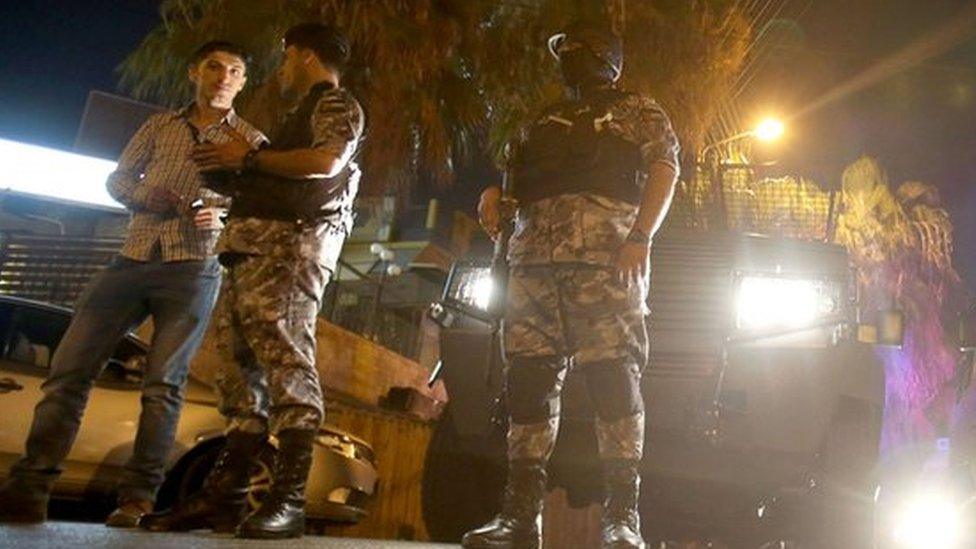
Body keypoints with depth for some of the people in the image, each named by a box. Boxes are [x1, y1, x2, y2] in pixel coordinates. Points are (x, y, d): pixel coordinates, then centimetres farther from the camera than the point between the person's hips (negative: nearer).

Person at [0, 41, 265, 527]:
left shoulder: (250, 141, 9)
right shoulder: (159, 126, 19)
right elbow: (117, 179, 20)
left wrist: (221, 214, -16)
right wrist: (143, 196, -3)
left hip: (193, 268, -4)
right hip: (133, 257, 4)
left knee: (163, 384, -8)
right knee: (70, 368, -3)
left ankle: (137, 500, -4)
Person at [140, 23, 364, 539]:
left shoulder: (336, 103, 5)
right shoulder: (303, 113, 34)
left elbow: (328, 161, -16)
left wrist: (249, 157, -7)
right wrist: (234, 171, 19)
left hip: (290, 243, -10)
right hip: (255, 245, 10)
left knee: (284, 359, -19)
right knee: (241, 366, 3)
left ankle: (289, 501, -22)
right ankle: (225, 496, 3)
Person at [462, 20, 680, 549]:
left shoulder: (637, 110, 17)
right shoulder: (545, 121, 32)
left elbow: (664, 170, 3)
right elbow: (515, 170, 32)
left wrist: (641, 236, -13)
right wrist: (491, 192, 7)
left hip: (604, 253, -5)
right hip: (533, 256, 5)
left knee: (613, 375, -13)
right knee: (527, 377, -2)